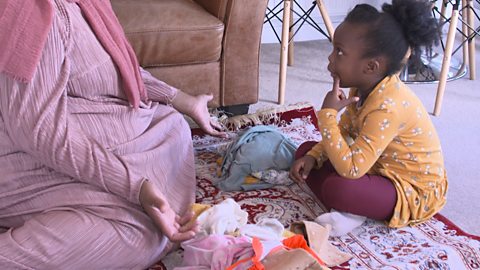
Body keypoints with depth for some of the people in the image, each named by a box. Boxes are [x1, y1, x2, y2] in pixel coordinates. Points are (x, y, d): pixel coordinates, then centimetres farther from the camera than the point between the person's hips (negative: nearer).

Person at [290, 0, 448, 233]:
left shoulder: (388, 107, -33)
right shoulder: (363, 88, -4)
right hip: (378, 168, 10)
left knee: (337, 188, -37)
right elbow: (343, 133, 10)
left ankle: (353, 212, -4)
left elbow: (350, 169, -37)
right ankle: (348, 210, -10)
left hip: (413, 191, -10)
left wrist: (327, 114, -33)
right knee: (306, 150, 3)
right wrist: (312, 157, -7)